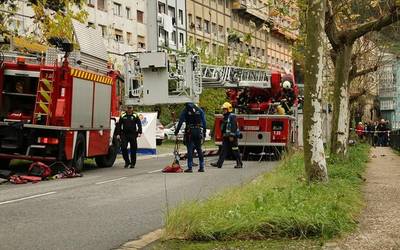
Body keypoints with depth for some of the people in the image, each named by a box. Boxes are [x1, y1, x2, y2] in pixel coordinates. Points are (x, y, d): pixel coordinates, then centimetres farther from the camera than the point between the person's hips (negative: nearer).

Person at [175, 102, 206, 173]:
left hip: (190, 132, -3)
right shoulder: (200, 110, 11)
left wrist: (176, 132, 3)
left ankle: (190, 167, -4)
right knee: (199, 149, 12)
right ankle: (201, 167, 13)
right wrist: (204, 132, 13)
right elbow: (204, 122, 9)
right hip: (199, 132, 3)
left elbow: (180, 122, -2)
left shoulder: (185, 111, 2)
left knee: (190, 150, -1)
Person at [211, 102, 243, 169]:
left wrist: (232, 136, -24)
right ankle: (219, 163, -1)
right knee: (223, 150, 3)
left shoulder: (232, 116, -11)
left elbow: (234, 126, -19)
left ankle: (239, 164, 7)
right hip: (226, 137, 9)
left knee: (235, 150, -2)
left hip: (232, 137, -9)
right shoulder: (225, 117, 18)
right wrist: (223, 135, 21)